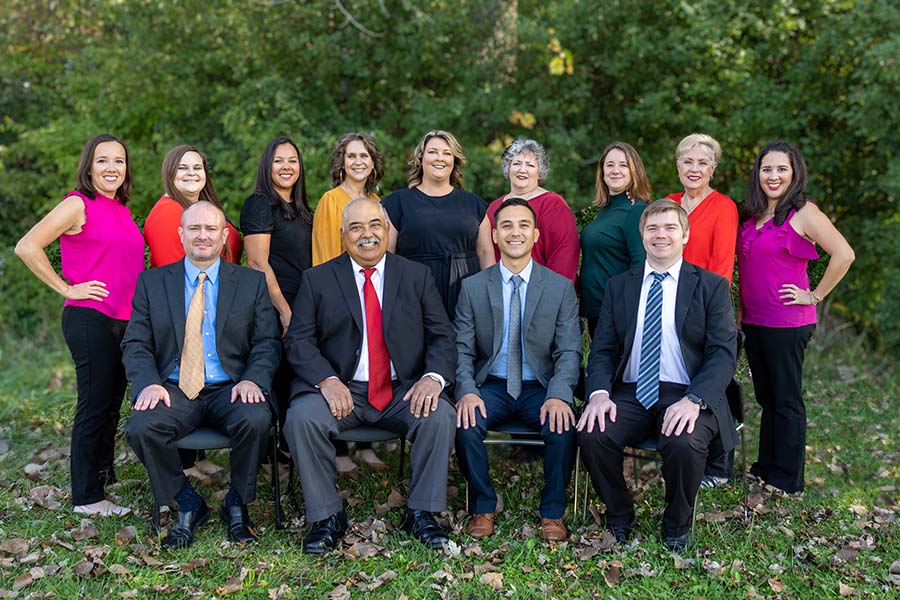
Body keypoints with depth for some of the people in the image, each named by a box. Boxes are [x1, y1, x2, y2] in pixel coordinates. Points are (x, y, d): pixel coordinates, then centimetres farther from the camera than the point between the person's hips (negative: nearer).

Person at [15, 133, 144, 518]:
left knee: (111, 405, 13)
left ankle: (102, 482, 25)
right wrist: (67, 289, -13)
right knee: (95, 406, -2)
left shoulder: (121, 210, 15)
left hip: (123, 320, 8)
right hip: (90, 319, -8)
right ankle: (86, 497, 9)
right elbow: (27, 247, -16)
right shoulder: (78, 205, -8)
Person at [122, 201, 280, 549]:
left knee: (256, 420, -32)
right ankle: (188, 506, -2)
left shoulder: (251, 282, 11)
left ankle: (236, 504, -4)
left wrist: (253, 379, -15)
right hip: (174, 390, 1)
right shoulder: (152, 282, 12)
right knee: (139, 428, -28)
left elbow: (267, 343, 5)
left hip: (229, 389, -1)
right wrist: (149, 383, -13)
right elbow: (135, 344, 7)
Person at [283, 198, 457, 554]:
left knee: (440, 415, -27)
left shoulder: (417, 276, 10)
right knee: (301, 417, -28)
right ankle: (327, 517, -11)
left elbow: (442, 336, 5)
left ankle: (421, 513, -7)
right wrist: (327, 380, -18)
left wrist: (433, 377, -16)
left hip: (404, 391, 1)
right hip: (341, 391, 0)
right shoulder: (317, 280, 8)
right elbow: (298, 341, 1)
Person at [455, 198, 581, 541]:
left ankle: (552, 512, -6)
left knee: (563, 426, -30)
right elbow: (462, 350, 1)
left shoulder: (561, 288, 2)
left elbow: (569, 352, -2)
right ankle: (483, 507, -4)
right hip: (491, 386, 1)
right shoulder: (473, 287, 4)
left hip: (541, 387, 0)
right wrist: (467, 391, -19)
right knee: (465, 424, -29)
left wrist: (558, 395, -21)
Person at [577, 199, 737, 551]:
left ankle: (677, 527, -3)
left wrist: (694, 399, -22)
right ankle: (619, 515, 2)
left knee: (684, 443, -34)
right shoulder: (619, 286, 14)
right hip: (630, 394, 3)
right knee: (591, 434, -26)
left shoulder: (711, 286, 5)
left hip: (686, 396, -2)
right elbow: (602, 350, 9)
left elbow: (723, 353, -4)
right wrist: (599, 393, -13)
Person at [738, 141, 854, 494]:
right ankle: (764, 469, 27)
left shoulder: (803, 213, -11)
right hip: (753, 321, 7)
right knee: (766, 398, 16)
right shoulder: (752, 215, 11)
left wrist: (815, 295, -14)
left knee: (786, 401, 3)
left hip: (786, 323, -7)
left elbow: (844, 254, -20)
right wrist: (741, 309, 13)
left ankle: (786, 480, 14)